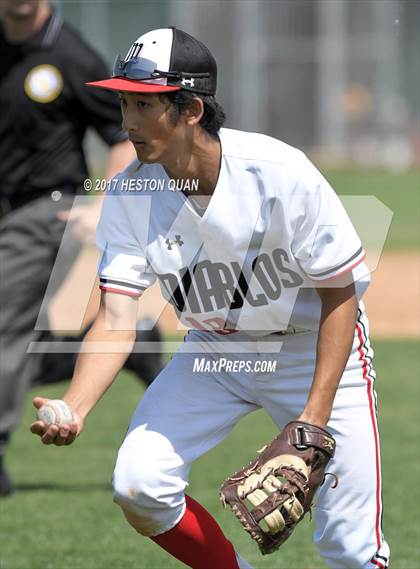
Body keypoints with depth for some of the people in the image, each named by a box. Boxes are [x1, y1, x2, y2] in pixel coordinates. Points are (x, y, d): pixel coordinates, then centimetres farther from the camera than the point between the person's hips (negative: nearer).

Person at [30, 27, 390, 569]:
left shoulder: (280, 172, -27)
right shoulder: (129, 195, -17)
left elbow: (340, 295, -18)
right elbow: (115, 319, -21)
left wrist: (315, 418, -25)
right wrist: (72, 411, -40)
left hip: (313, 345, -4)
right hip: (215, 351, 4)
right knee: (138, 486, -13)